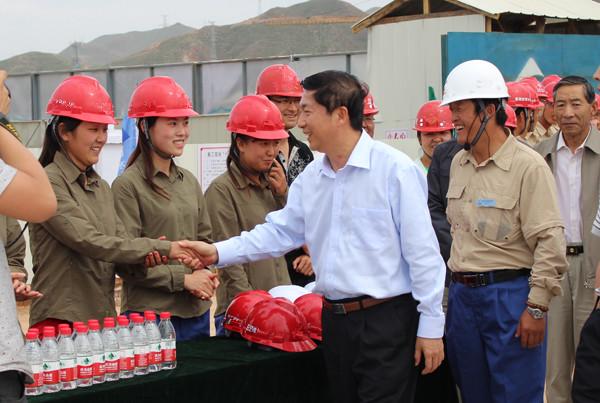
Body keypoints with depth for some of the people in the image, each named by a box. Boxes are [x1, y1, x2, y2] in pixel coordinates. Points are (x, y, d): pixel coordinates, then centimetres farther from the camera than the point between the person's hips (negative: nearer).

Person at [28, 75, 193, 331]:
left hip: (103, 317, 7)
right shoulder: (49, 183, -10)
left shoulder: (101, 187, 14)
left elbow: (120, 242, 8)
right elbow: (87, 242, -19)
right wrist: (162, 249, -20)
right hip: (60, 320, -7)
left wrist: (145, 255, -16)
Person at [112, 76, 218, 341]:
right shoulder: (128, 185, -9)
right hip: (150, 313, -6)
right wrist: (183, 279, -14)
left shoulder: (189, 181, 12)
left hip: (197, 312, 6)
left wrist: (207, 276, -1)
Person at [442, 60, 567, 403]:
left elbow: (550, 242, -16)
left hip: (509, 295, -7)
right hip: (462, 294, 7)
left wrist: (537, 308, -17)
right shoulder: (459, 163, 10)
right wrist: (459, 279, 17)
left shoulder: (528, 165, -13)